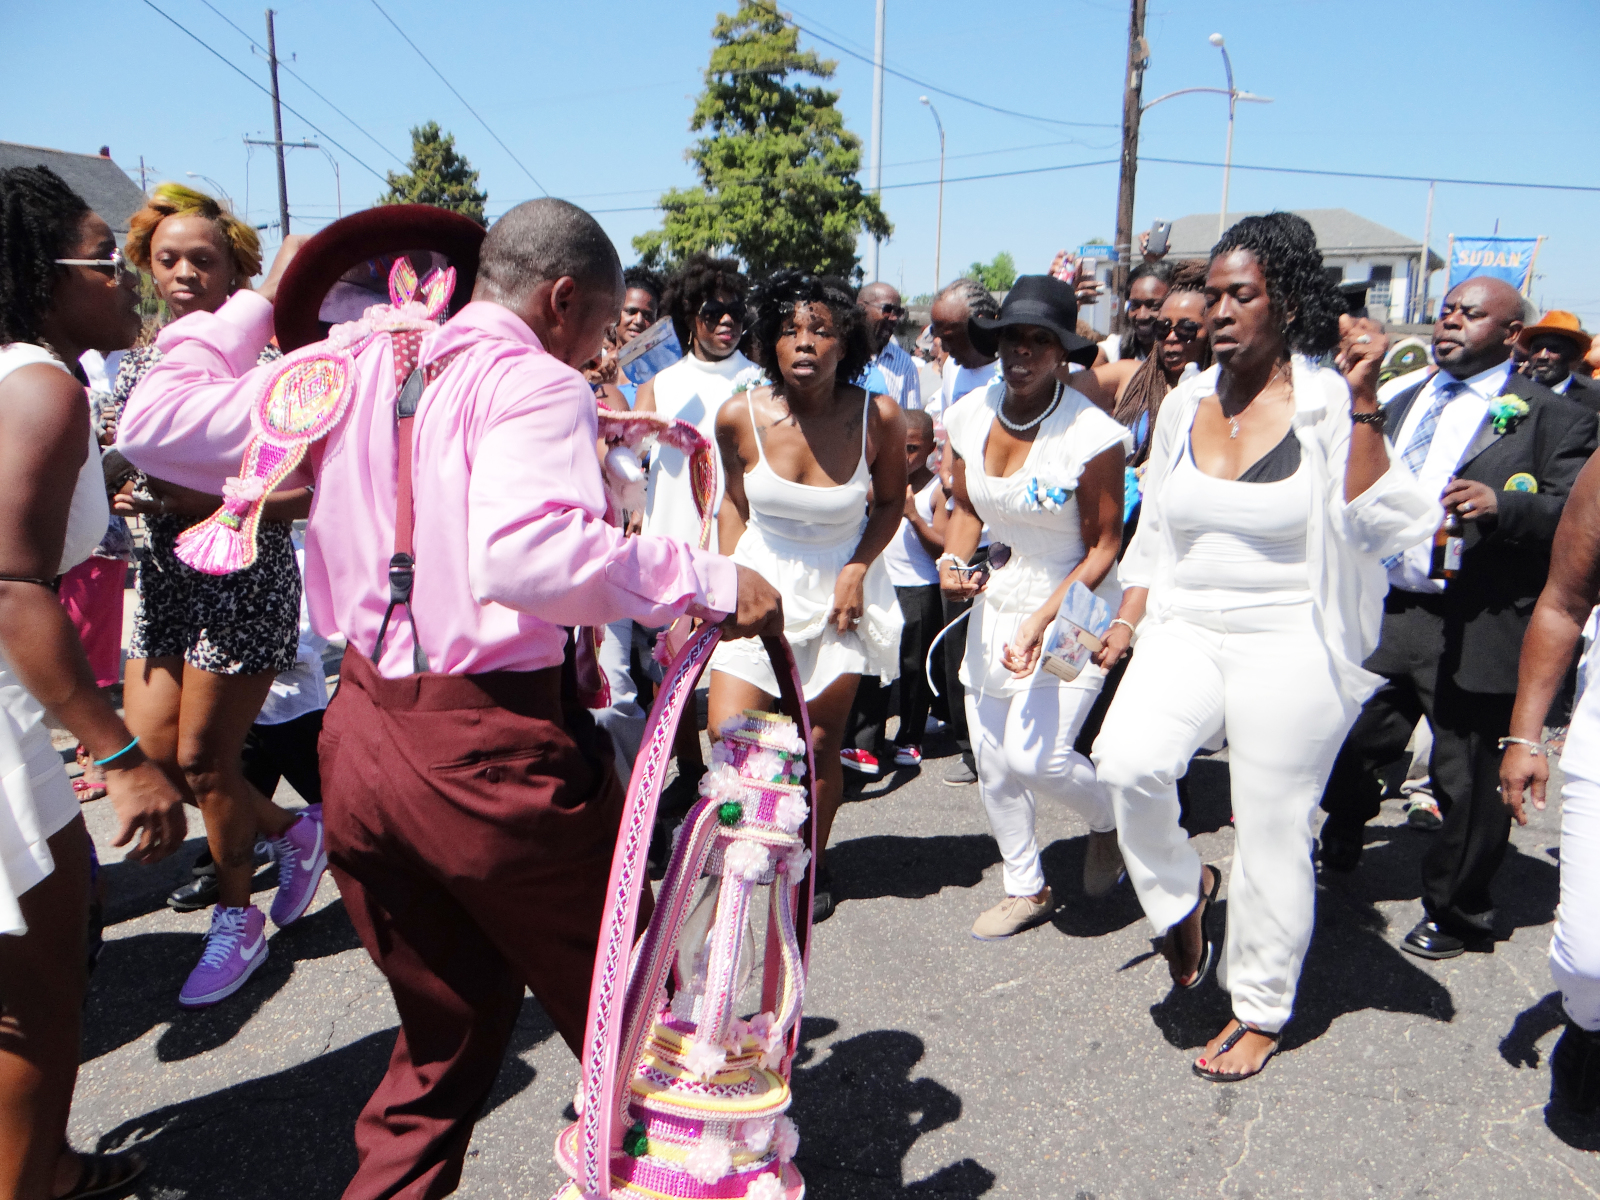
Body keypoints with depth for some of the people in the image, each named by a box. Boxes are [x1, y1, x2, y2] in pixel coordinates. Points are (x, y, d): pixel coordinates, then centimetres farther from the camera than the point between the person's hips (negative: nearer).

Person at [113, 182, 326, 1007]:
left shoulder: (260, 364, -9)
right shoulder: (138, 365, 10)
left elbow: (304, 492, -15)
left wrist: (208, 497, -24)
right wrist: (121, 496, -5)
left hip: (245, 577, -7)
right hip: (166, 577, 7)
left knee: (203, 756, 0)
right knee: (149, 747, 5)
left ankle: (238, 921, 23)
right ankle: (291, 831, 30)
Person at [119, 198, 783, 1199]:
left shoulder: (344, 370, 9)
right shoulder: (535, 384, -12)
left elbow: (156, 425, 13)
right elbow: (525, 552, -30)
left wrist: (253, 304, 23)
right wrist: (709, 580, -24)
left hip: (360, 737, 8)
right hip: (494, 749, -7)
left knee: (446, 1038, 25)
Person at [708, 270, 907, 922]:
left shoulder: (879, 417, -13)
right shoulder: (740, 416, -11)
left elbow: (890, 503, 3)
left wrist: (857, 570, -9)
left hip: (840, 593, 0)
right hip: (759, 587, 1)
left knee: (819, 745, 5)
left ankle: (810, 866, 31)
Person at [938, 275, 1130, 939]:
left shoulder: (1092, 433, -19)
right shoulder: (969, 416, -2)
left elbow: (1103, 548, -13)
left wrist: (1042, 623, -21)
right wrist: (953, 563, -9)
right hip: (995, 603, 6)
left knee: (1035, 754, -17)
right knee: (992, 758, 8)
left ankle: (1109, 819, 19)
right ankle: (1026, 888, 30)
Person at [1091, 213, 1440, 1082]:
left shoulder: (1328, 404, -7)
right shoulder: (1184, 403, 7)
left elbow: (1384, 527, -19)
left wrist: (1364, 404, -23)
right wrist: (1128, 619, 7)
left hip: (1290, 649, -3)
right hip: (1185, 633, 4)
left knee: (1273, 834, 5)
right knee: (1127, 761, -22)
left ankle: (1260, 1011, 28)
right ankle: (1181, 892, 11)